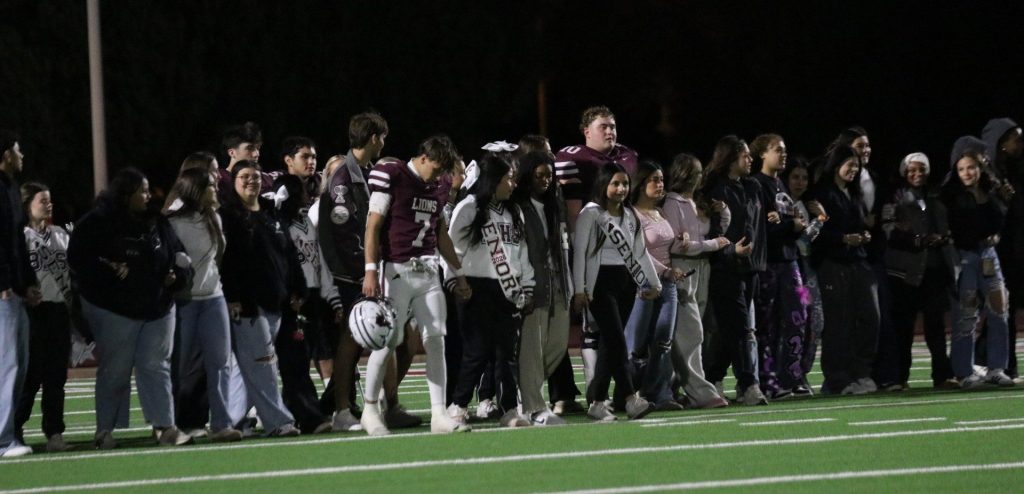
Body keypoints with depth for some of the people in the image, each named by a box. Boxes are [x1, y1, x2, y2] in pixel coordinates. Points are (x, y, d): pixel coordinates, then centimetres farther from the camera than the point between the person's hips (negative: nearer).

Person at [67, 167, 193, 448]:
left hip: (157, 308, 5)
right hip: (115, 309, -5)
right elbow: (79, 259, -13)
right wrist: (109, 271, -23)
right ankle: (104, 431, 7)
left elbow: (178, 254, 16)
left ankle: (164, 426, 2)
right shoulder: (97, 224, -7)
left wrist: (178, 275, -3)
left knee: (156, 367, 2)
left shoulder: (157, 224, 9)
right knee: (115, 370, 0)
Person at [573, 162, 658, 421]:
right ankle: (631, 399, -20)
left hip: (626, 282, 7)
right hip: (600, 282, -7)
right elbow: (579, 251, -8)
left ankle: (597, 402, 9)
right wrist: (579, 290, -12)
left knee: (609, 343, 6)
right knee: (617, 341, -15)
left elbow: (640, 252, 21)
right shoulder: (591, 213, -5)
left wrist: (653, 283, 18)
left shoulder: (631, 216, 15)